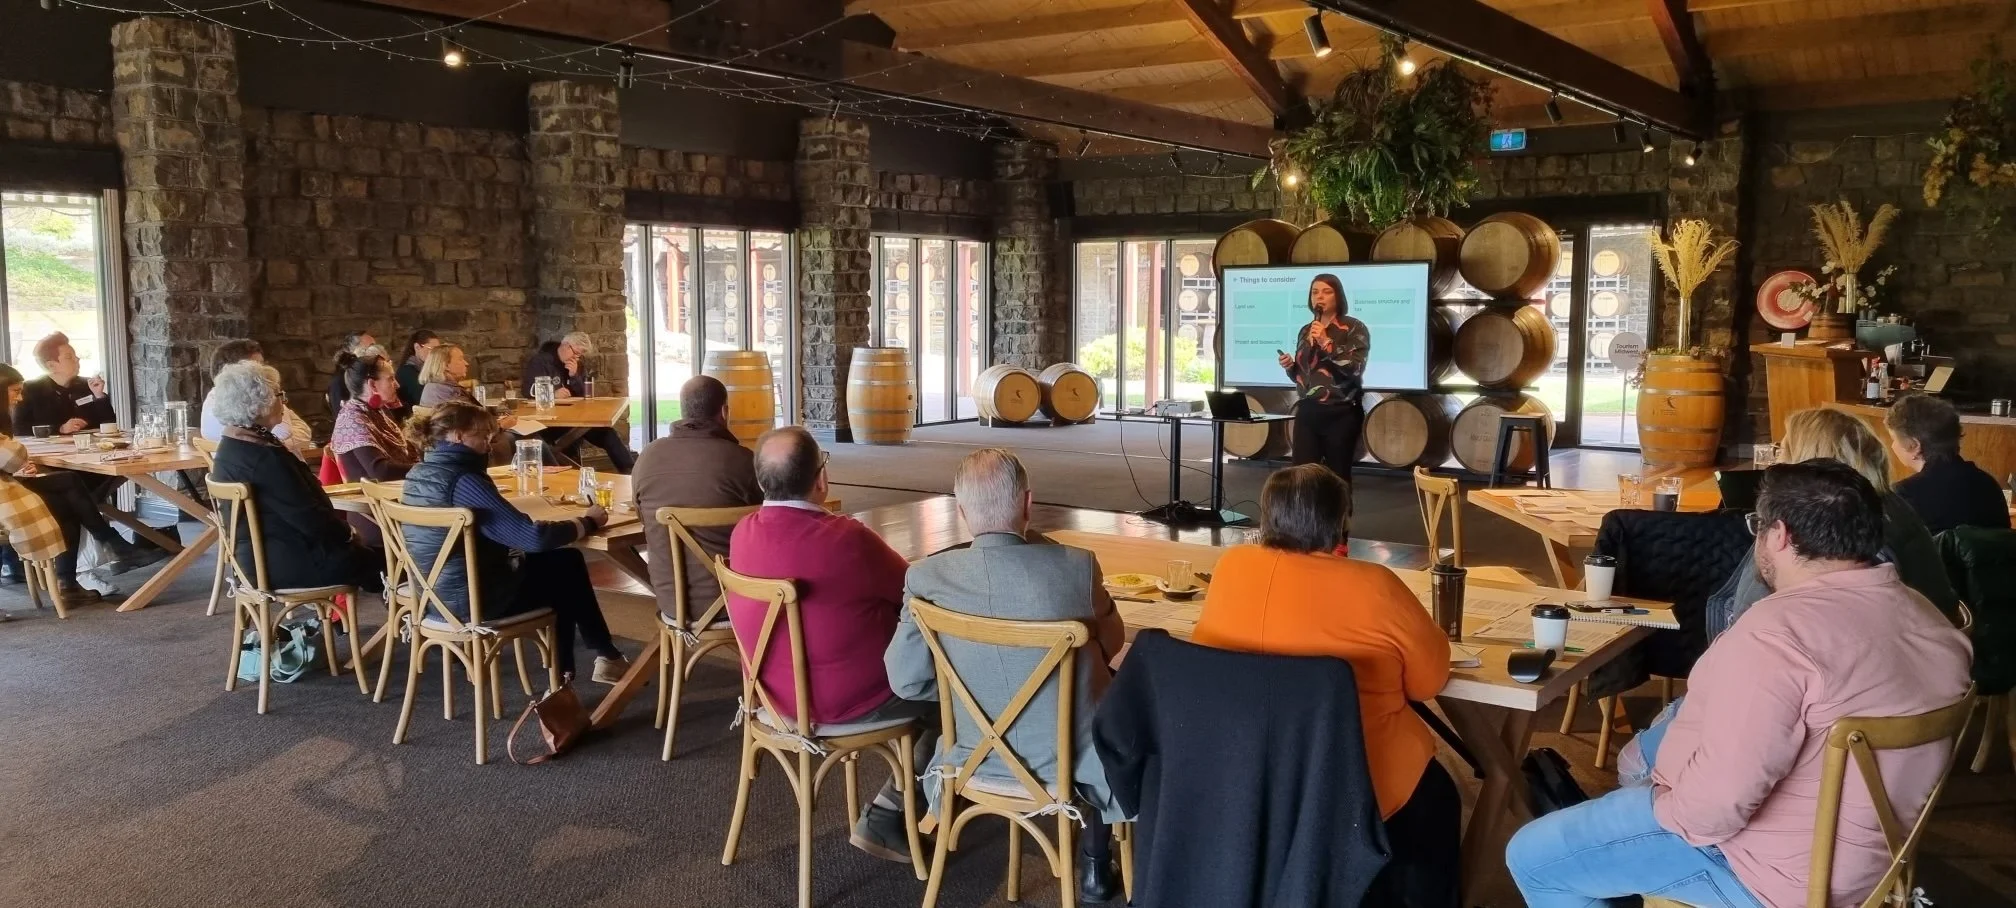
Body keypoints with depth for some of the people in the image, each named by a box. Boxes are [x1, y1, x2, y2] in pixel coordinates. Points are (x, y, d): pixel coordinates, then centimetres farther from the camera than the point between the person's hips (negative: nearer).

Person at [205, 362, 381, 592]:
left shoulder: (230, 445, 7)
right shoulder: (265, 458, -25)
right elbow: (310, 519, -23)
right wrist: (346, 531, -5)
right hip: (286, 563, -10)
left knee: (368, 548, 15)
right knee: (380, 559, 3)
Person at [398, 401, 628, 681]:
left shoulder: (417, 474, 4)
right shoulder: (463, 480, -24)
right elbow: (534, 538, -27)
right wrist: (588, 522, -13)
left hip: (437, 591, 9)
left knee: (564, 560, 21)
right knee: (569, 567, 15)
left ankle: (564, 673, 26)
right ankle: (607, 657, 30)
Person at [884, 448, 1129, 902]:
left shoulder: (928, 577, -15)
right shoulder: (1077, 565, -19)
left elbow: (906, 681, -7)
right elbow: (1111, 644, 0)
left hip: (979, 759, 3)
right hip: (1072, 758, -2)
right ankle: (1094, 867, 35)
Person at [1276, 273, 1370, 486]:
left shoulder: (1354, 328, -2)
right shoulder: (1305, 331, 15)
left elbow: (1355, 368, -16)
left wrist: (1326, 342, -18)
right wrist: (1290, 366, 1)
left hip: (1340, 414, -5)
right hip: (1307, 413, 5)